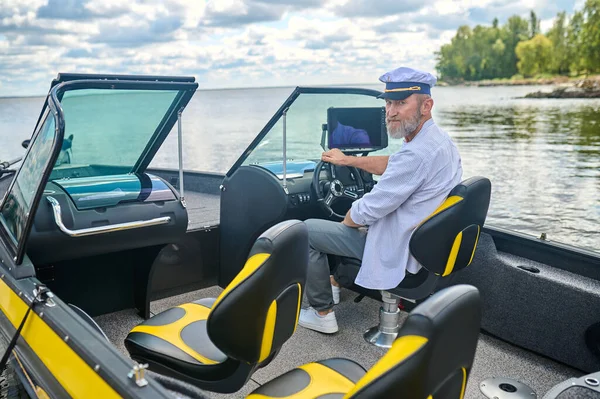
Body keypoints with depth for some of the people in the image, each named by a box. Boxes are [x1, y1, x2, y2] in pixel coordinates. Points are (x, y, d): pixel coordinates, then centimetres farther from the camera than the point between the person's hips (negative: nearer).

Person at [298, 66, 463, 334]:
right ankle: (333, 283, 32)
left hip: (395, 251, -10)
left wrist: (347, 220, -4)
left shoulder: (418, 153, -31)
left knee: (306, 230, 0)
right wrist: (347, 160, 22)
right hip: (421, 241, 10)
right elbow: (392, 165, 20)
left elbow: (366, 212, -25)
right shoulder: (438, 140, 1)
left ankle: (322, 314, 11)